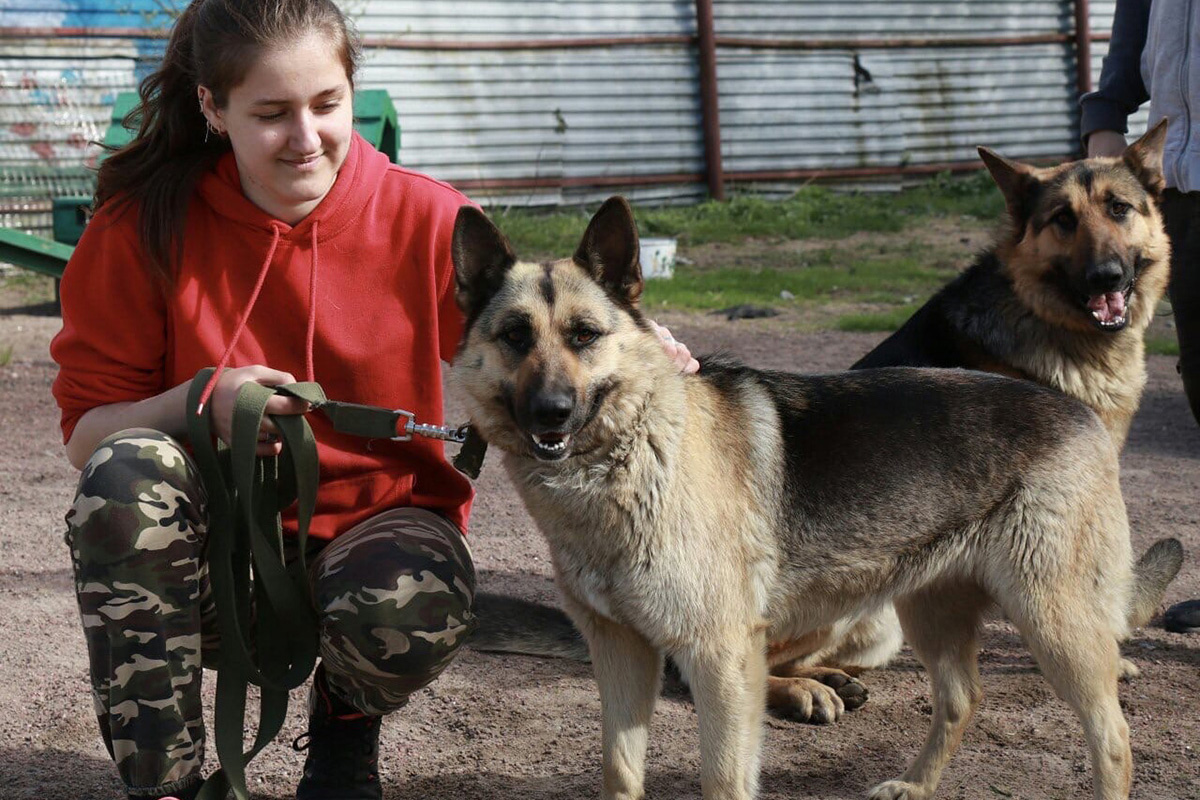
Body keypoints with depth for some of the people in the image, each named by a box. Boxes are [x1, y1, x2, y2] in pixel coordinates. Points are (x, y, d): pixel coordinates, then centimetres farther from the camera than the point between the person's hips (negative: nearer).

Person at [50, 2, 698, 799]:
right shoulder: (145, 226, -8)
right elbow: (87, 437, -6)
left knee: (412, 606, -36)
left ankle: (345, 718, 5)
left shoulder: (423, 218, -7)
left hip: (373, 521, 0)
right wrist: (200, 403, -26)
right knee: (127, 477, -32)